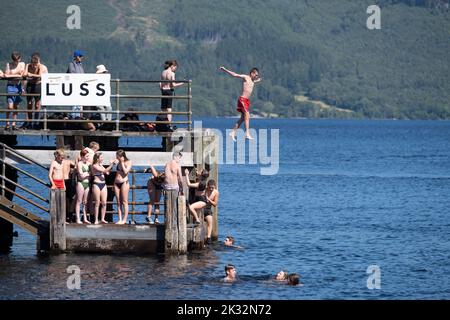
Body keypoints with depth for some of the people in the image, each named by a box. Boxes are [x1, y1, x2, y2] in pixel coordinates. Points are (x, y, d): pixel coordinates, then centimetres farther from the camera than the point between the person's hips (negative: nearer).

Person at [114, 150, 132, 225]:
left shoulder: (128, 162, -4)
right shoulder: (118, 163, 12)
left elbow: (125, 171, -17)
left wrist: (122, 163, -11)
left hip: (124, 182, -6)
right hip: (117, 183, 6)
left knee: (124, 202, -5)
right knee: (118, 202, 4)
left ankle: (124, 220, -4)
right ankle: (120, 219, 5)